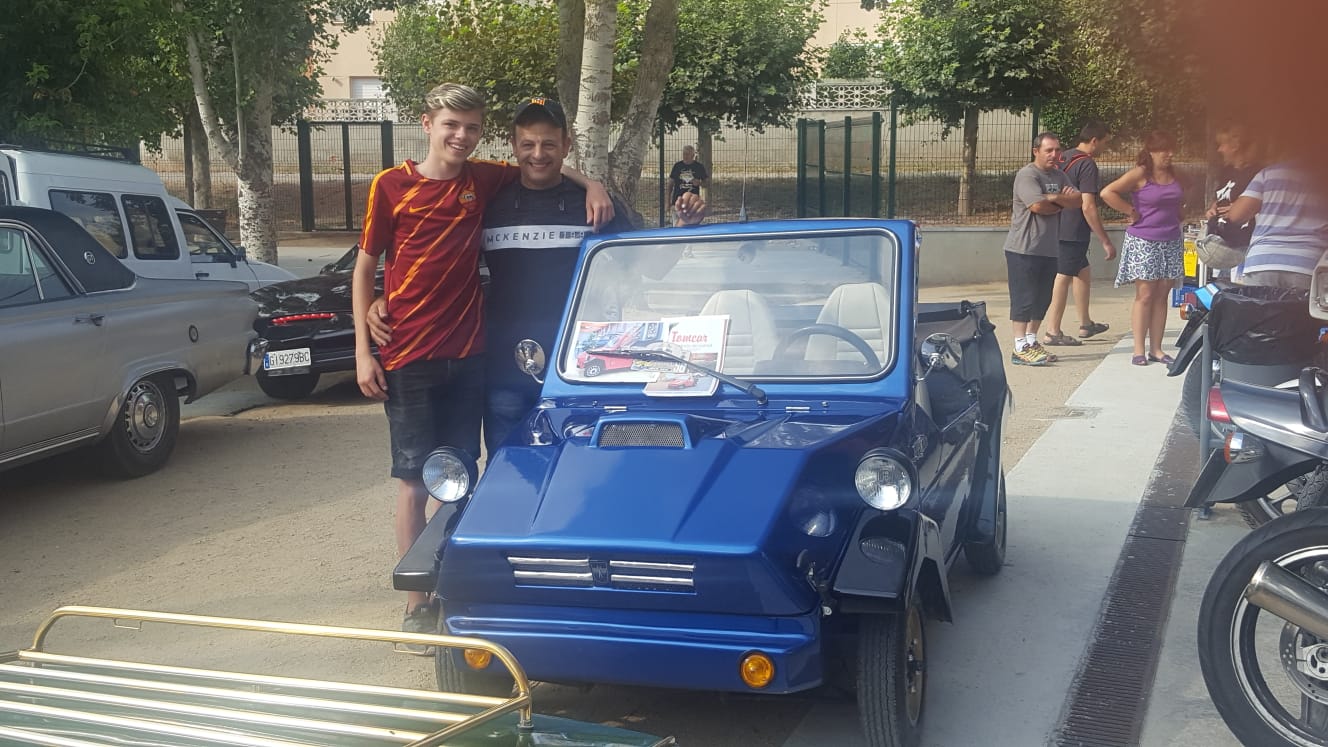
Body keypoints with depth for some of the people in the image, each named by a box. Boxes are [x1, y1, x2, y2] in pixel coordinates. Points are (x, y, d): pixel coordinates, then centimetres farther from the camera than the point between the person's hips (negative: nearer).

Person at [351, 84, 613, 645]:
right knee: (415, 480, 1)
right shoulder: (391, 186, -2)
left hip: (466, 355, 3)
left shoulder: (484, 181, 6)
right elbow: (364, 269, 2)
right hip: (408, 359, -3)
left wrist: (591, 186, 1)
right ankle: (416, 604, 11)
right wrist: (363, 351, -4)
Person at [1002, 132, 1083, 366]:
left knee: (1043, 298, 11)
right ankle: (1020, 349, -4)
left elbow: (1078, 202, 6)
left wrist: (1055, 198, -13)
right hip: (1024, 249, -8)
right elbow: (1038, 206, -23)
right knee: (1024, 298, -6)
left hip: (1050, 249, 8)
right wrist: (1062, 203, -4)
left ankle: (1031, 341, 21)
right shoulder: (1027, 175, -10)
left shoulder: (1059, 176, 15)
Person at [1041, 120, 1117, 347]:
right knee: (1063, 278, -4)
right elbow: (1088, 207, -21)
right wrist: (1106, 241, -18)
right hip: (1073, 232, -9)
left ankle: (1085, 324, 29)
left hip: (1058, 226, 9)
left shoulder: (1064, 158, 10)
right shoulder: (1087, 165, -16)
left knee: (1083, 271, 20)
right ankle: (1052, 332, 1)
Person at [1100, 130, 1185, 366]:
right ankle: (1139, 350, -1)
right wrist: (1132, 212, -12)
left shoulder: (1173, 174, 12)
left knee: (1162, 296, 6)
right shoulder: (1140, 174, -8)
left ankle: (1156, 349, 11)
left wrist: (1176, 216, 13)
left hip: (1171, 243, 6)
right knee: (1145, 295, -5)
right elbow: (1108, 193, -16)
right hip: (1143, 243, -6)